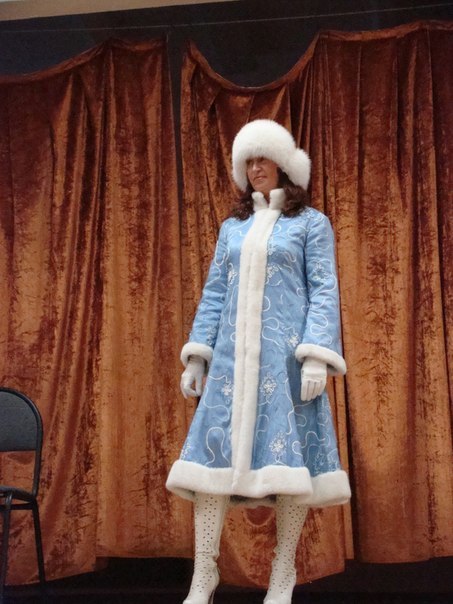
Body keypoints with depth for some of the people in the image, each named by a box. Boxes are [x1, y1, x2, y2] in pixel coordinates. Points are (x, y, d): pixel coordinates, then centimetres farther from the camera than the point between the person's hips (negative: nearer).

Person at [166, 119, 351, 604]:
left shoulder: (311, 223, 5)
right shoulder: (232, 228, 18)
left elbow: (324, 292, -3)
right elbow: (213, 293, 15)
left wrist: (316, 356, -15)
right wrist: (196, 354, 7)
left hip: (285, 354, -3)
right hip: (232, 355, 4)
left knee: (287, 453, -2)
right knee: (214, 450, -3)